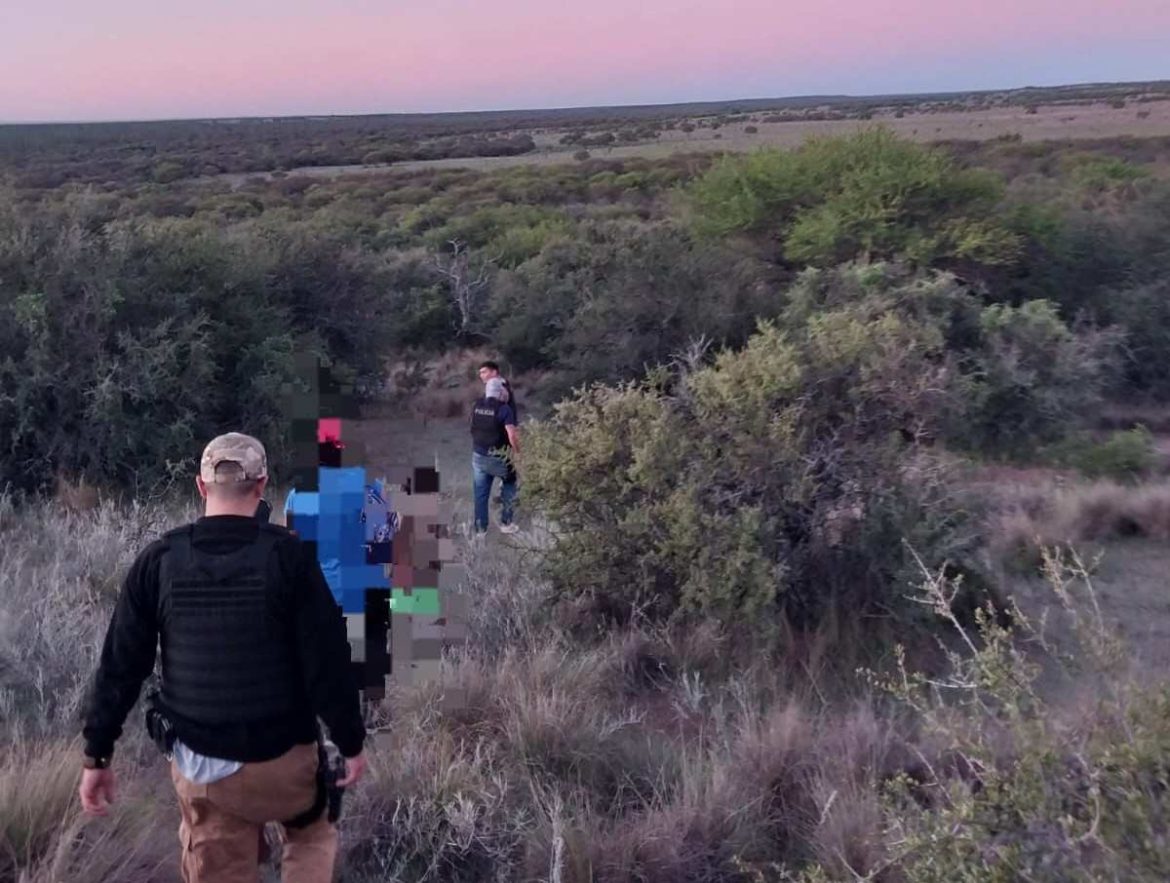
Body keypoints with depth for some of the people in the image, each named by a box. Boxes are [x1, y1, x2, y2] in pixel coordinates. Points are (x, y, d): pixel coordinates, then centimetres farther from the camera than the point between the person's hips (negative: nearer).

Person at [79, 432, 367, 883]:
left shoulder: (158, 560, -4)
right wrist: (351, 742, -1)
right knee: (312, 833, 28)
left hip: (198, 765, 2)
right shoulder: (288, 555, -13)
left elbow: (120, 665, -1)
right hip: (282, 758, -2)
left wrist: (97, 755, 9)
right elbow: (327, 661, -13)